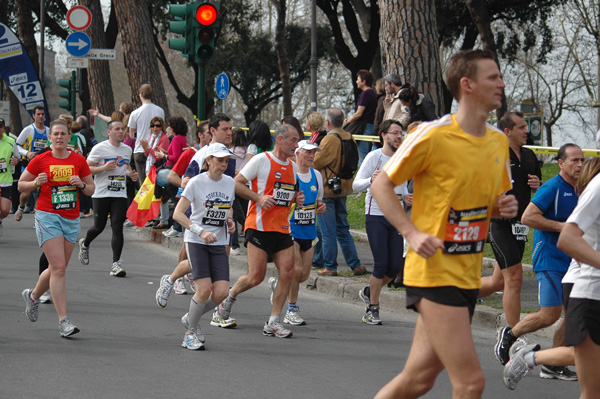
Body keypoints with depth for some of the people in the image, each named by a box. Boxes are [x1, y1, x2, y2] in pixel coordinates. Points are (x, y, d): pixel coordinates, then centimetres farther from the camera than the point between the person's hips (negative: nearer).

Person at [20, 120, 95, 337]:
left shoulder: (79, 160, 4)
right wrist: (36, 183, -13)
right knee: (59, 267, -14)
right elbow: (21, 185, 7)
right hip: (47, 216, -4)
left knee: (57, 268, 11)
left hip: (72, 219, 4)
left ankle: (33, 296, 41)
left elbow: (91, 189, 12)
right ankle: (63, 320, -14)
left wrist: (81, 184, -9)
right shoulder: (40, 160, -2)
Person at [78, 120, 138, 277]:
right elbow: (86, 168, -6)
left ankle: (116, 263, -7)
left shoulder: (127, 149, 11)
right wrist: (104, 168, -20)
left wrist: (131, 174, 6)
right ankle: (85, 244, 40)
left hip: (120, 195, 3)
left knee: (117, 227, -6)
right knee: (99, 226, 7)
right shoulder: (99, 148, -6)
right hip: (101, 194, -3)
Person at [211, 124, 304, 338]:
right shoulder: (261, 160, -7)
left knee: (288, 272, -6)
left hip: (282, 228, 7)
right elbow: (236, 183, -7)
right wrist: (259, 198, -17)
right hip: (259, 226, -7)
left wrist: (296, 198, 7)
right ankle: (227, 298, 22)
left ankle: (273, 322, 2)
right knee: (256, 277, -7)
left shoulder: (292, 166, 15)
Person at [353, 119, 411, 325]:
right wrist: (371, 180, -29)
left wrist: (405, 197, 3)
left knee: (396, 266, 1)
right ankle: (372, 309, 3)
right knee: (381, 263, -10)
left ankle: (369, 292, 27)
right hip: (376, 217, -6)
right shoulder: (374, 157, -5)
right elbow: (356, 185, -9)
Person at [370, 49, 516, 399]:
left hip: (468, 275, 8)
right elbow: (381, 185, -4)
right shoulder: (433, 135, -12)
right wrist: (413, 233, -16)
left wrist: (504, 207, 1)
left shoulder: (499, 142, 11)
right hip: (434, 272, -8)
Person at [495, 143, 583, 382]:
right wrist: (561, 226, -20)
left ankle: (552, 365, 10)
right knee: (549, 315, -10)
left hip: (571, 261, 8)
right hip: (549, 260, -8)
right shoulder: (552, 187, -12)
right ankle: (508, 336, 14)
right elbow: (527, 217, -20)